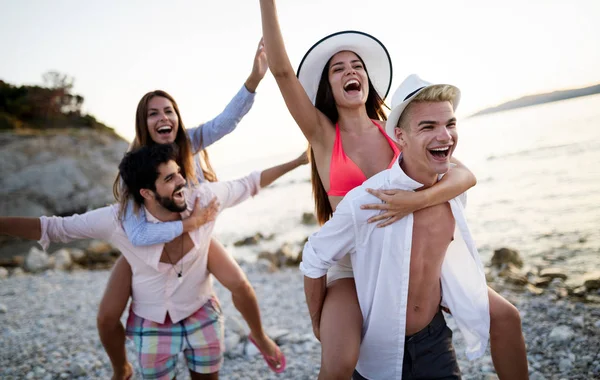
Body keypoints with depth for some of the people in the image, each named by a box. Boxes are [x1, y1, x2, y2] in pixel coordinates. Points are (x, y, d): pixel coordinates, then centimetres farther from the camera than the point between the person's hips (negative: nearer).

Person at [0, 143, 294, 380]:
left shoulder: (203, 198, -22)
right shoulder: (118, 221, -26)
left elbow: (248, 184, -7)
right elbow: (51, 228, -20)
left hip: (202, 315, 2)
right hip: (152, 325, -1)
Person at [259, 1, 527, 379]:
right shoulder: (322, 135, -5)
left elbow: (465, 175, -10)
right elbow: (281, 70, -18)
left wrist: (417, 199, -29)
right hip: (351, 267, -3)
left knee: (505, 316, -1)